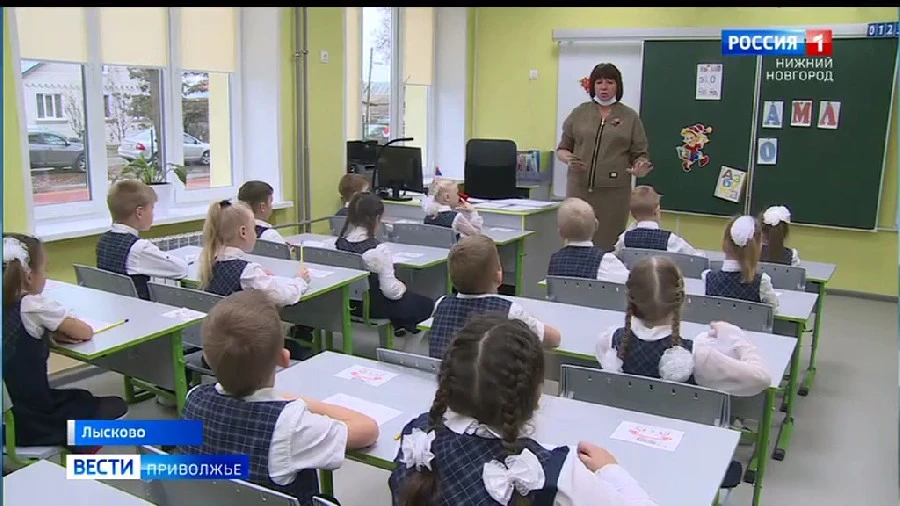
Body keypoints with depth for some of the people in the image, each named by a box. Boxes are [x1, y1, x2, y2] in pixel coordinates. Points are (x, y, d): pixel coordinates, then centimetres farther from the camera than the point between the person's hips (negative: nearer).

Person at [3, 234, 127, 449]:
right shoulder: (35, 306, -19)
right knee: (115, 406, 12)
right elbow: (86, 332, -9)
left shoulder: (11, 305, -1)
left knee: (82, 398, 28)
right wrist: (58, 330, 10)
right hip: (32, 420, -7)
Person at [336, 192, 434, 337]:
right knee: (427, 304, 14)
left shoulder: (340, 244, -9)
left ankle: (398, 326, 41)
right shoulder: (378, 250, -27)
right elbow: (391, 290, -25)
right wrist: (402, 287, -2)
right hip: (375, 307, -7)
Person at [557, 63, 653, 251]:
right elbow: (562, 148, 13)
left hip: (613, 191, -1)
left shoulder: (630, 117, 8)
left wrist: (640, 167, -14)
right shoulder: (579, 113, 10)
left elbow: (640, 154, 8)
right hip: (580, 188, 1)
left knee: (607, 243, -2)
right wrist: (568, 159, -9)